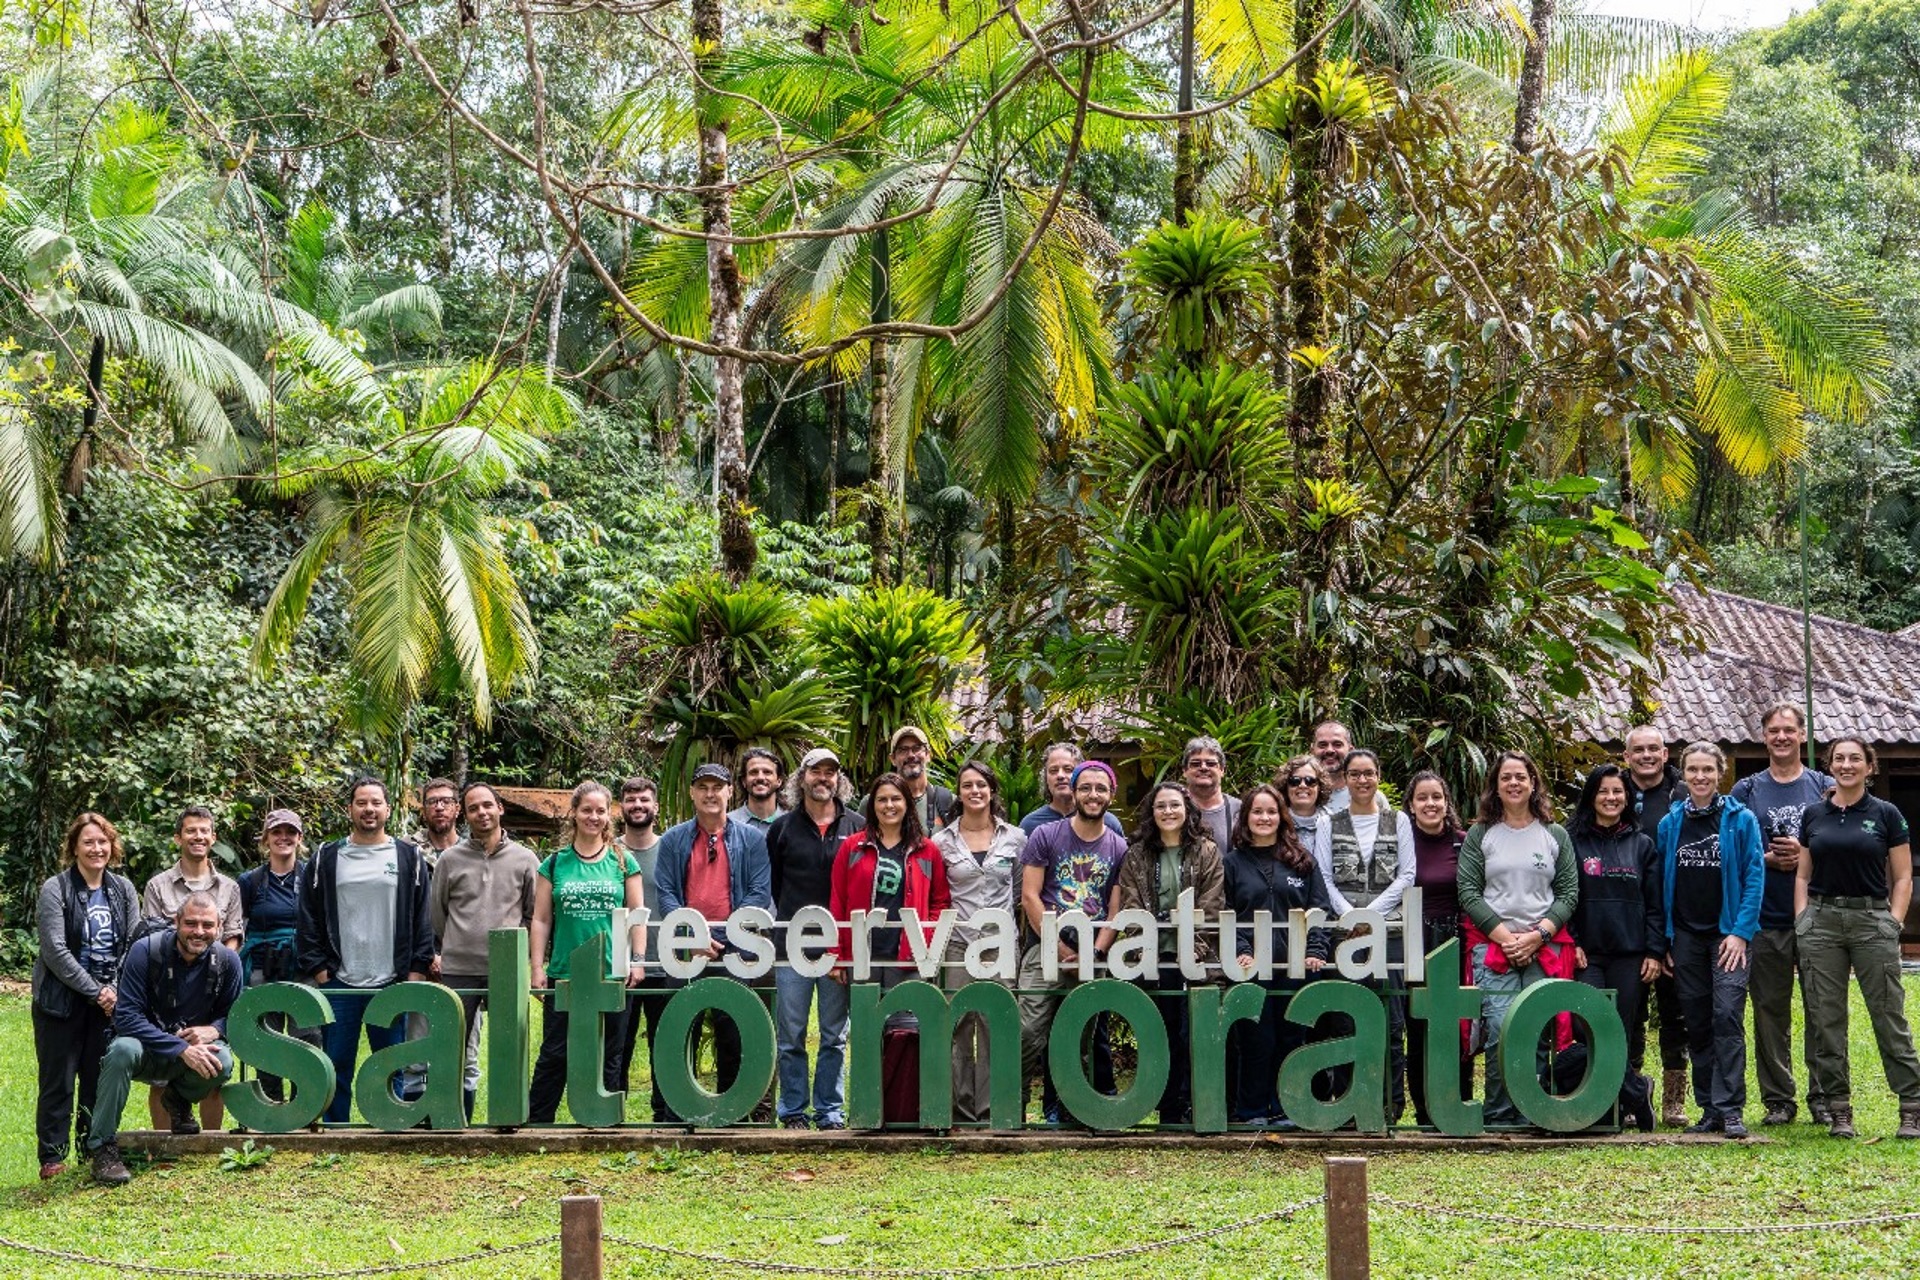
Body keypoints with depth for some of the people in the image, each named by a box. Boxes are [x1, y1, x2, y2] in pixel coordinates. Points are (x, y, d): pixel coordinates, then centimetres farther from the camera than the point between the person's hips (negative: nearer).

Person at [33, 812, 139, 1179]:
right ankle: (52, 1156, 7)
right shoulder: (56, 889, -6)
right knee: (58, 1081, 1)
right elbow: (55, 950, -13)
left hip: (110, 999, 4)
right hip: (62, 1000, -3)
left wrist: (116, 990, -9)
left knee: (100, 1079, 5)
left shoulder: (123, 889, 8)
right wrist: (95, 991, -15)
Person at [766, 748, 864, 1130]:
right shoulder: (782, 828, 7)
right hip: (793, 946, 0)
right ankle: (793, 1111, 9)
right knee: (790, 1034, 1)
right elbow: (771, 884, 14)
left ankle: (830, 1110, 11)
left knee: (835, 1035, 4)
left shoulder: (858, 828, 5)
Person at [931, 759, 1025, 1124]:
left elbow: (1021, 891, 13)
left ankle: (990, 1108, 1)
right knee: (959, 1027, -1)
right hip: (957, 943, 0)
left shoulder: (1015, 838, 7)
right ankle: (961, 1109, 4)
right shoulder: (942, 841, 6)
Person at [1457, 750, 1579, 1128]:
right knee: (1500, 1030, -13)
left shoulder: (1555, 835, 12)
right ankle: (1497, 1114, -4)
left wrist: (1538, 934, -6)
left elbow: (1569, 893, 7)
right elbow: (1468, 891, 2)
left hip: (1545, 949, 1)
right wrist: (1504, 936, -8)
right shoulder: (1480, 835, 9)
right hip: (1492, 944, -1)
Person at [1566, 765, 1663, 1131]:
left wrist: (1654, 951, 1)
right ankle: (1636, 1091, -4)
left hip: (1630, 954, 1)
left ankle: (1616, 1110, 8)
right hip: (1586, 954, -1)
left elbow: (1655, 903, 10)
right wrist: (1570, 943, -7)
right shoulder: (1573, 841, 6)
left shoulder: (1642, 844, 12)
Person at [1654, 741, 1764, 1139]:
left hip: (1727, 934, -4)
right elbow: (1661, 883, 12)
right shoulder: (1670, 824, 9)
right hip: (1685, 936, 4)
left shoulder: (1741, 820, -1)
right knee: (1697, 1024, 5)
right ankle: (1709, 1109, 12)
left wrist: (1740, 932, -11)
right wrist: (1663, 940, 6)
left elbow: (1753, 878, -3)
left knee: (1727, 1016, -14)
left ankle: (1730, 1109, -13)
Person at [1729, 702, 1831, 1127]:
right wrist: (1768, 859, -10)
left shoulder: (1824, 787, 9)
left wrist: (1807, 854, -11)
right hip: (1766, 919, 0)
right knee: (1770, 1011, 3)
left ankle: (1824, 1095, 10)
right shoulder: (1746, 791, 9)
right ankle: (1777, 1099, 9)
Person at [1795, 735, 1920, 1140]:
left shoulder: (1886, 815, 2)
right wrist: (1801, 924, 2)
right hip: (1821, 920, 3)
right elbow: (1802, 875, 12)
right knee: (1826, 1020, 2)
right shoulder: (1813, 814, 10)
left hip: (1872, 920, -3)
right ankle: (1838, 1110, 9)